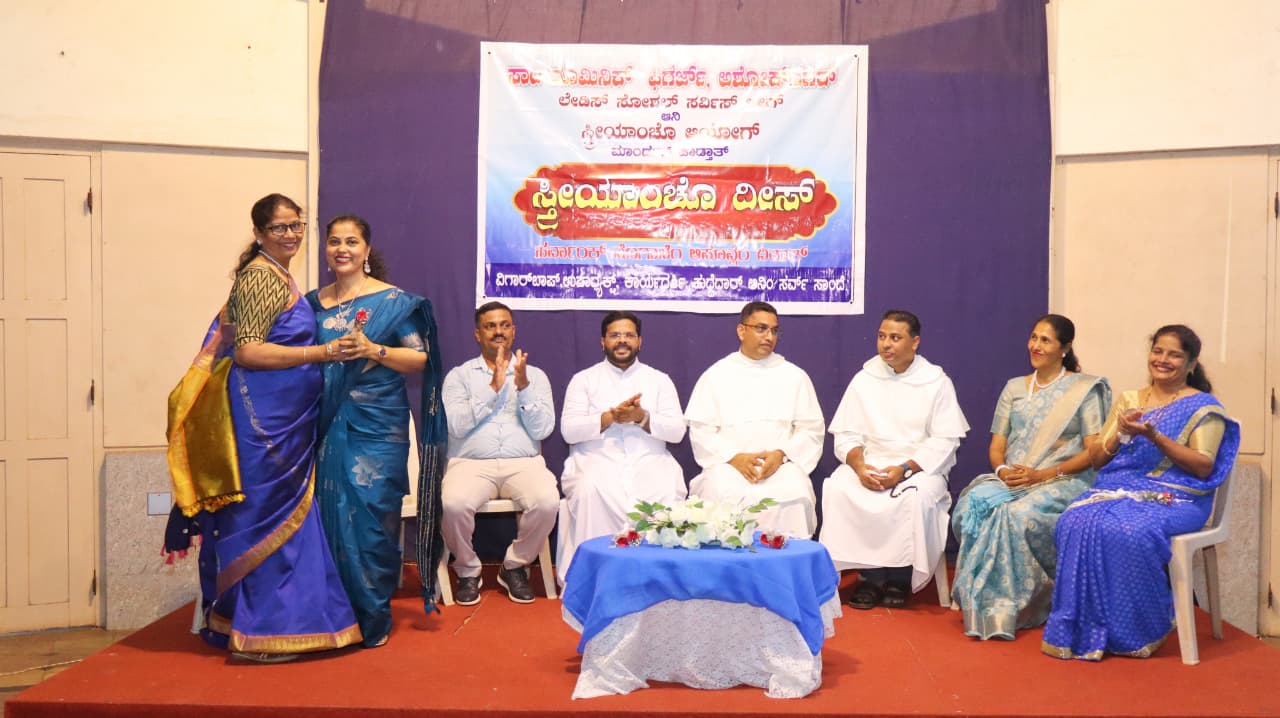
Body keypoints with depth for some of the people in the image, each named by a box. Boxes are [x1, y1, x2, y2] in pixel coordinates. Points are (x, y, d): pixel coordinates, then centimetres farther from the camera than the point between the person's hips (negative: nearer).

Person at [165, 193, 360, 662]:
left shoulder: (278, 274, 16)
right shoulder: (261, 275, -12)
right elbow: (248, 351, -20)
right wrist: (321, 352, -22)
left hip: (283, 418, 10)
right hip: (264, 418, -9)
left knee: (281, 514, 13)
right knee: (271, 516, -5)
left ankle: (263, 620, 22)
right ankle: (261, 634, 4)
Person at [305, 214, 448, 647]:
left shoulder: (392, 300, 0)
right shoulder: (314, 302, 13)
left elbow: (422, 359, -3)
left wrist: (372, 350, -15)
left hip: (377, 427, -4)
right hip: (328, 425, 4)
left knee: (371, 516, -5)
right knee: (329, 514, 2)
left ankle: (373, 619, 7)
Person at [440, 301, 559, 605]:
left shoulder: (535, 375, 13)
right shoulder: (459, 375, 11)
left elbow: (542, 429, 1)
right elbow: (456, 426, -5)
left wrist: (522, 386, -10)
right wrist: (493, 388, -10)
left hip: (523, 463, 1)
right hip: (472, 463, -1)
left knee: (548, 502, -30)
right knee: (453, 503, -33)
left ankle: (515, 566, -2)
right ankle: (467, 571, -3)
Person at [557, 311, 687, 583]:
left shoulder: (660, 380, 15)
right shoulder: (583, 379, 12)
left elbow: (677, 431, 4)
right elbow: (569, 430, 0)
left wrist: (642, 417, -13)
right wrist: (611, 417, -13)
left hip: (649, 461, 1)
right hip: (596, 461, -1)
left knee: (669, 493, -31)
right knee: (590, 492, -34)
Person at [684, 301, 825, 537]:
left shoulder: (794, 376, 15)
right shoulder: (715, 375, 12)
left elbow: (811, 429, 10)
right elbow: (700, 430, 5)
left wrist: (780, 455, -9)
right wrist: (735, 457, -11)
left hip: (781, 465, 1)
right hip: (729, 464, -1)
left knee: (794, 495, -32)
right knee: (718, 493, -33)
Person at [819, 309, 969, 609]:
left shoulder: (936, 382, 1)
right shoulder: (864, 379, 8)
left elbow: (945, 441, -6)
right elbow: (846, 434, 5)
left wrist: (904, 468, -19)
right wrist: (859, 465, -16)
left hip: (921, 467, -2)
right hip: (870, 464, 2)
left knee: (917, 496, -35)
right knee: (838, 488, -28)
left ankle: (899, 579, -12)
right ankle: (871, 576, -17)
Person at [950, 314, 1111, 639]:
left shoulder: (1085, 389, 6)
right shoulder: (1014, 387, 19)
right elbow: (996, 446, 15)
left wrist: (1042, 474, -15)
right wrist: (1002, 470, -9)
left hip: (1063, 482, -4)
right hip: (1010, 479, 4)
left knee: (1019, 514, -36)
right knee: (974, 503, -30)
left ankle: (1006, 608, -22)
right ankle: (982, 604, -24)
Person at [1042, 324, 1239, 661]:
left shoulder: (1203, 407, 6)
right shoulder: (1127, 401, 20)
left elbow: (1204, 467, -5)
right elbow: (1097, 459, 16)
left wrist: (1154, 436, -15)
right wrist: (1121, 434, -4)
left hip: (1174, 497, -4)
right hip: (1119, 487, 4)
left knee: (1128, 531, -36)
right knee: (1076, 522, -29)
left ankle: (1136, 633, -14)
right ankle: (1083, 630, -20)